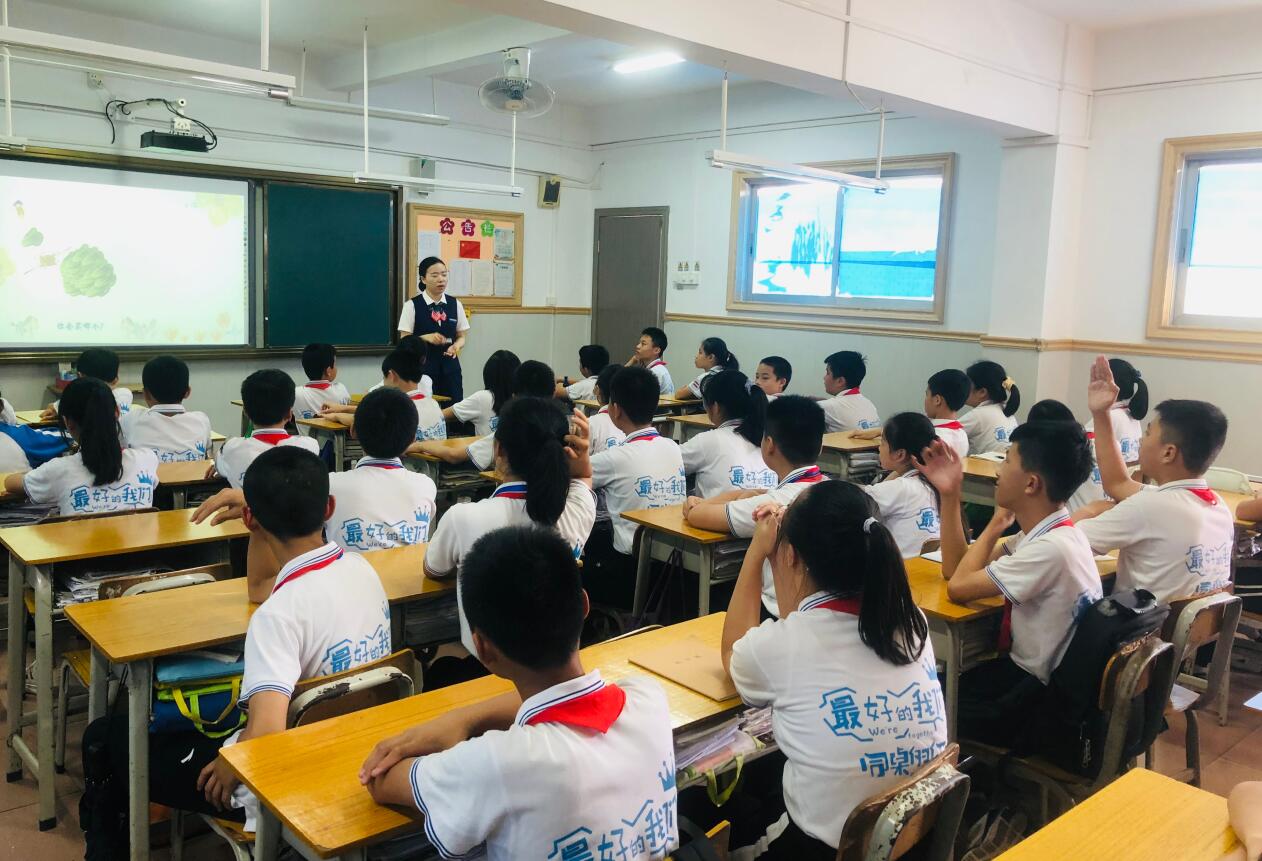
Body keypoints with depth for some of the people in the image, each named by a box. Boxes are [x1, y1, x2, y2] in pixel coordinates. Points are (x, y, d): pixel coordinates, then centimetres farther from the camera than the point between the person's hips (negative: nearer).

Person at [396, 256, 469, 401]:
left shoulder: (455, 304, 6)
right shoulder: (412, 305, -3)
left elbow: (462, 336, 11)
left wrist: (456, 346, -11)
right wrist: (426, 338, -20)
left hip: (449, 365, 3)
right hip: (422, 366, -3)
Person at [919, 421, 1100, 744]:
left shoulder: (1052, 548, -28)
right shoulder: (1045, 534, 1)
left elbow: (958, 587, -20)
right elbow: (955, 568, 7)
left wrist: (996, 523, -9)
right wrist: (950, 494, 0)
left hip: (1039, 699, -8)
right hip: (1027, 673, 8)